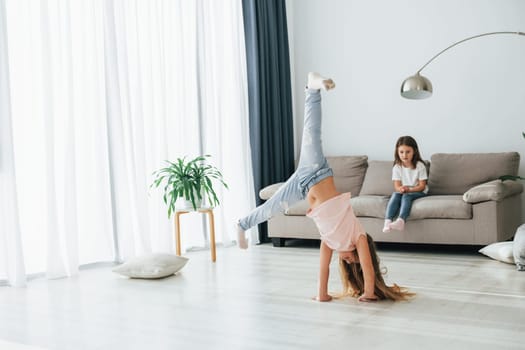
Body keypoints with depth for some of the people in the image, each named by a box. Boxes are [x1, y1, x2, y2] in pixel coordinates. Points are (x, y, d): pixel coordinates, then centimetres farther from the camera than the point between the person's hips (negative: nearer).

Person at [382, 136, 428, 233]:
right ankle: (387, 221, -46)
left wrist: (409, 189, -27)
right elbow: (397, 186, -6)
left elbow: (422, 186, -10)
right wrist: (401, 189, -31)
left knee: (406, 196, -34)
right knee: (395, 195, -30)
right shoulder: (397, 167, -3)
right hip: (402, 191, 3)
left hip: (418, 192, -3)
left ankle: (400, 221, -57)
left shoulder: (420, 166, -10)